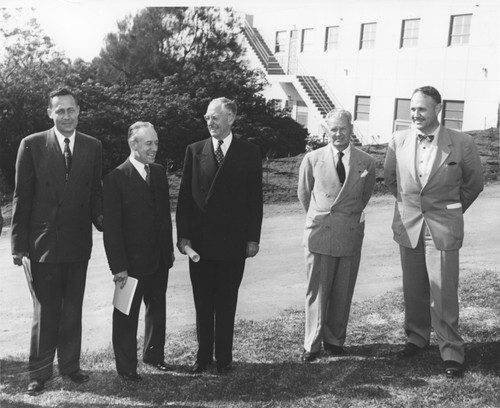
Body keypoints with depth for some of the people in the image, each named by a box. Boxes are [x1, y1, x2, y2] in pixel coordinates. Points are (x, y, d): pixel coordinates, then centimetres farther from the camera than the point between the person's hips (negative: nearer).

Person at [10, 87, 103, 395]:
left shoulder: (93, 147, 4)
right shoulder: (32, 145, -3)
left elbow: (96, 192, 8)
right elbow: (22, 196, -3)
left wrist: (101, 219, -12)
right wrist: (19, 243, -6)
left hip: (78, 241, 3)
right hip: (43, 241, -2)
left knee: (73, 309, 13)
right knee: (45, 311, 6)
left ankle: (70, 364, 28)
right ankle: (40, 372, 20)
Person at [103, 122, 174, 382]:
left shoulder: (159, 172, 6)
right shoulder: (116, 178, -13)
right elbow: (112, 226, -14)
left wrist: (169, 250, 8)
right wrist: (118, 266, -17)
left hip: (159, 258, 6)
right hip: (132, 261, -6)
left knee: (157, 308, 19)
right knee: (127, 315, 7)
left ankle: (154, 354, 37)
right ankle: (126, 367, 20)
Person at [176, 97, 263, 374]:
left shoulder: (249, 154, 1)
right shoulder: (195, 151, 6)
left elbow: (254, 200, 1)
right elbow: (185, 196, 5)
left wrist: (253, 238, -3)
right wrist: (182, 234, -1)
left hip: (232, 241, -2)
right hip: (199, 241, 2)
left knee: (226, 303, 7)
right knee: (202, 304, 10)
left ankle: (224, 357, 20)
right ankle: (203, 356, 23)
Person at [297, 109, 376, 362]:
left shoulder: (366, 163, 2)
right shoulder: (312, 160, 0)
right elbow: (303, 194, 13)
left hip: (350, 234, 1)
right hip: (319, 233, -1)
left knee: (343, 292, 9)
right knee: (316, 291, 2)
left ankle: (335, 340, 24)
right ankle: (312, 344, 13)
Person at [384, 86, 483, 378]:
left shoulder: (462, 144, -8)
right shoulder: (398, 142, -1)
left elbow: (474, 184, 6)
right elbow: (390, 178, 17)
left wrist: (452, 210, 12)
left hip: (443, 228, -3)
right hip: (408, 225, 3)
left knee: (444, 293, -2)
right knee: (413, 290, 12)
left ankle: (452, 353, 12)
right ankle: (417, 338, 31)